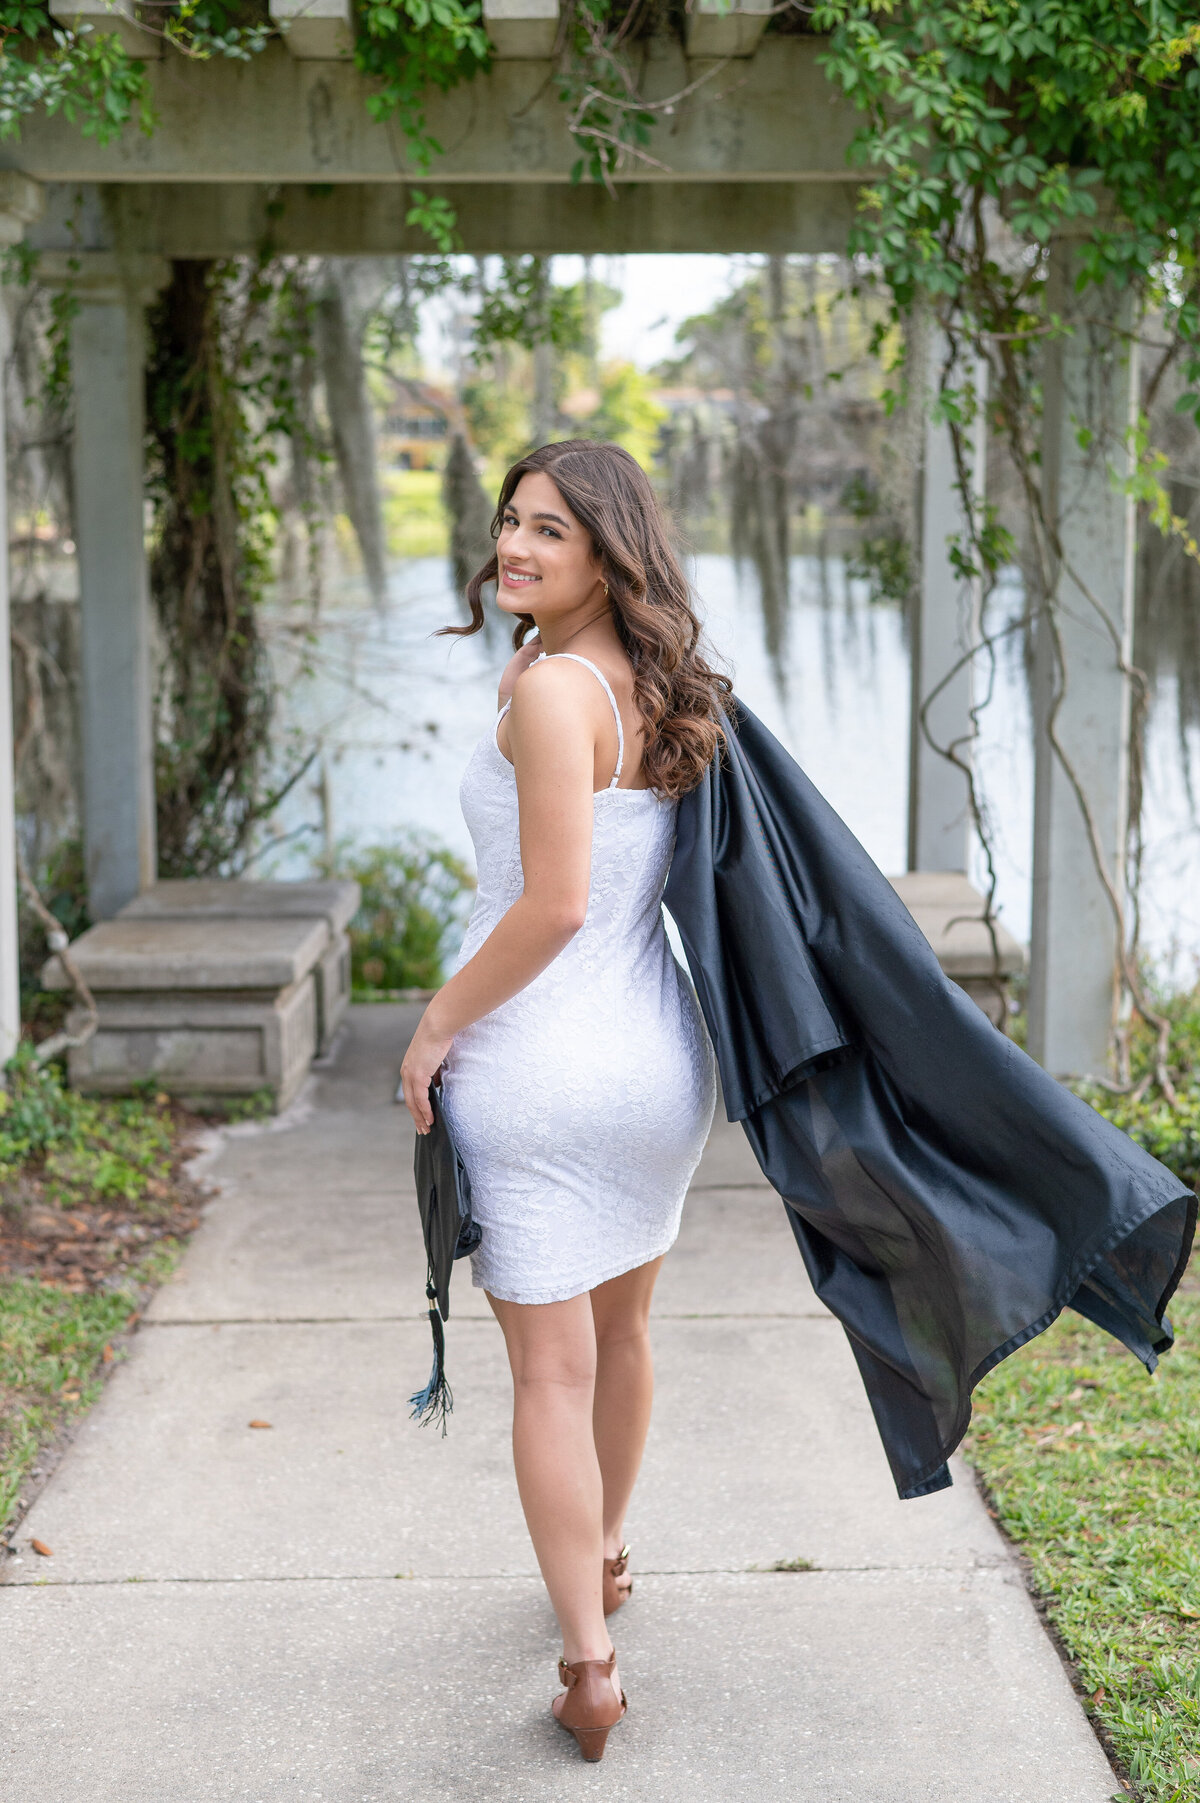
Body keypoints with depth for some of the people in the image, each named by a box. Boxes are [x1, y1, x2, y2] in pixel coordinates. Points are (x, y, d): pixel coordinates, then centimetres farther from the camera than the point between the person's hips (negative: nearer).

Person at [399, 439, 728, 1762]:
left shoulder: (550, 687, -18)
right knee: (620, 1327, 25)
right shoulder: (661, 687, 6)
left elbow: (555, 904, -22)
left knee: (551, 1370, 2)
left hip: (540, 1061, -8)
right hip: (657, 1054, 8)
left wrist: (435, 1027, -13)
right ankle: (605, 1558, 45)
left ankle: (589, 1664, 5)